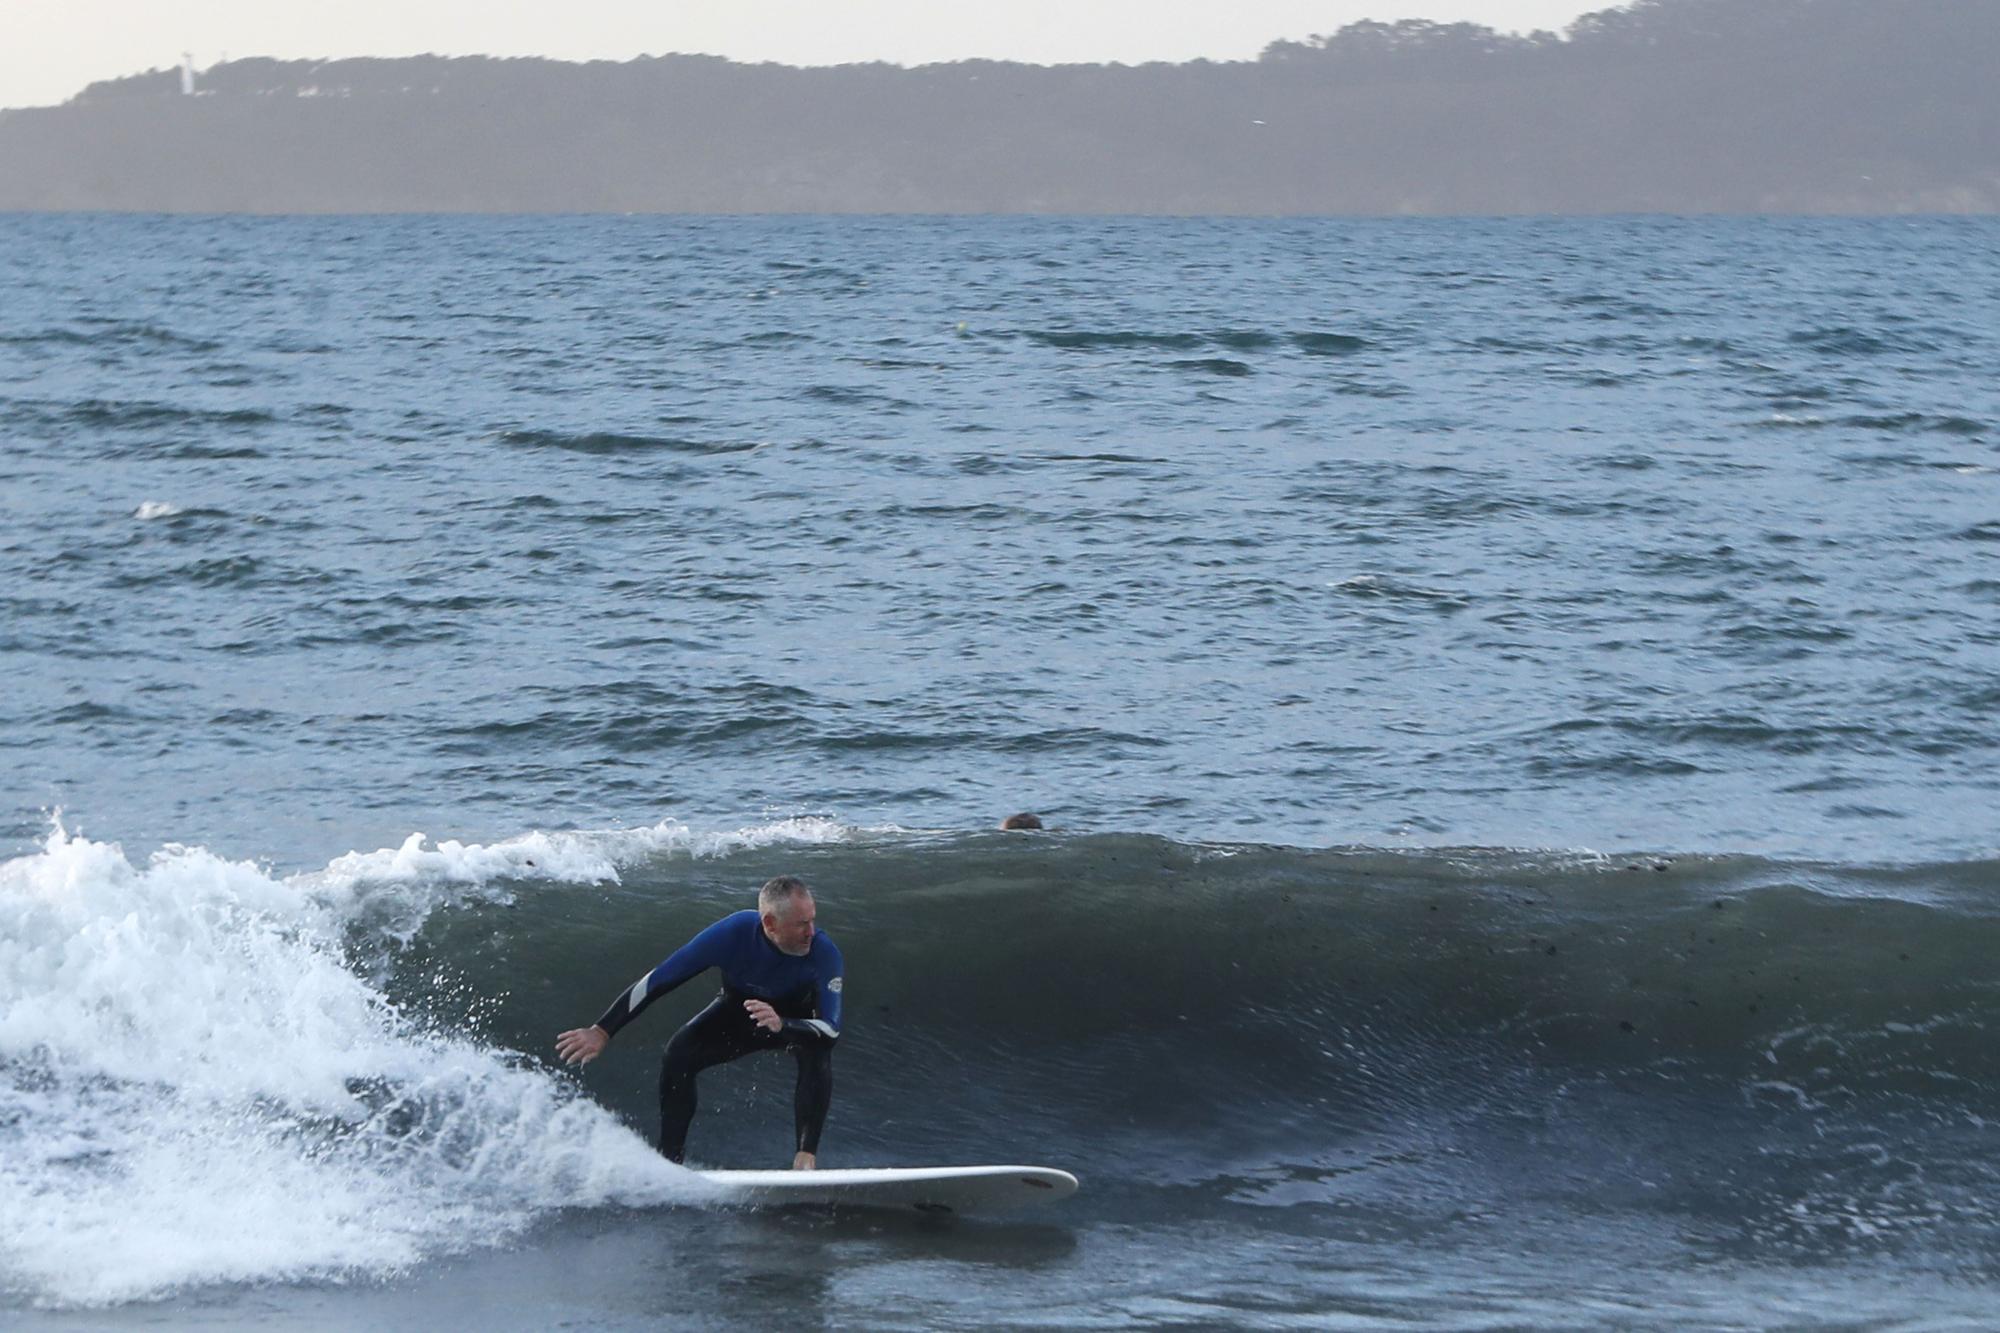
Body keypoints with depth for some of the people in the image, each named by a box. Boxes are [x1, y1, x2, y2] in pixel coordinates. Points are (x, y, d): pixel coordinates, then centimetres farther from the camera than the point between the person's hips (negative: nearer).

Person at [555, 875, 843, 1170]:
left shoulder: (823, 952, -35)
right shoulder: (732, 933, -34)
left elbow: (831, 1029, -39)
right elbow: (656, 981, -27)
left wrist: (781, 1024, -59)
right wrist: (602, 1031, -30)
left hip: (795, 1018, -1)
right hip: (737, 1010, 1)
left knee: (817, 1052, -35)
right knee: (679, 1053, -24)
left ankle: (807, 1156, -33)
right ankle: (669, 1160, -16)